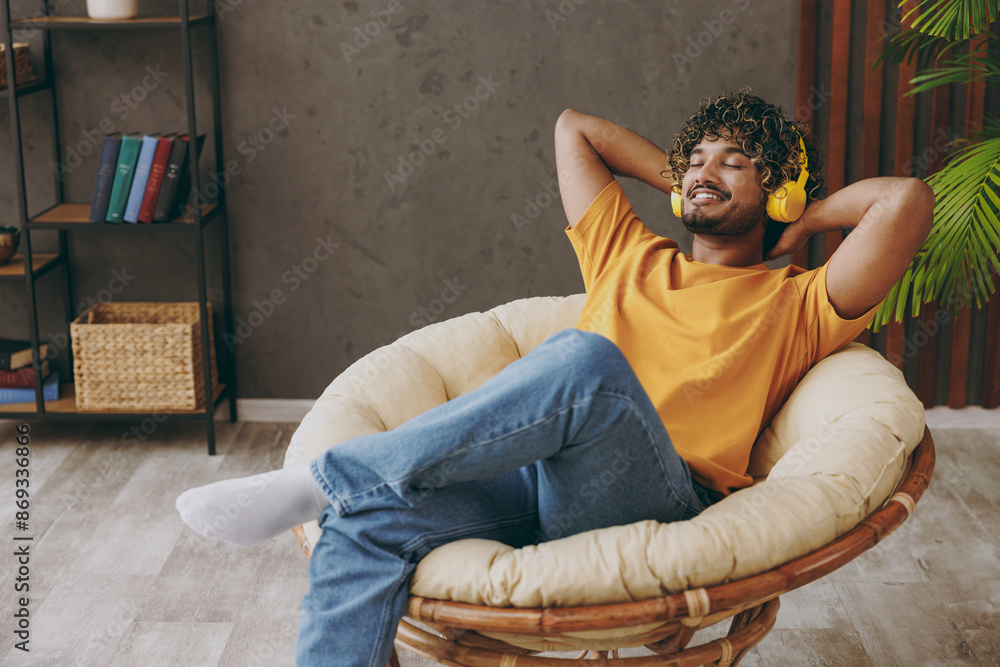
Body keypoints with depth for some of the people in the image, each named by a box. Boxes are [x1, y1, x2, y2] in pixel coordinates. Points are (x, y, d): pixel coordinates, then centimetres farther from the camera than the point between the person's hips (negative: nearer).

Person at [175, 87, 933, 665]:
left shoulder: (797, 305, 19)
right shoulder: (630, 261, 31)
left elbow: (907, 200, 4)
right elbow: (573, 126, 38)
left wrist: (805, 219, 19)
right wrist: (685, 193, 37)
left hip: (660, 503, -4)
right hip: (535, 481, 4)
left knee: (586, 358, -37)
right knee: (367, 517, -27)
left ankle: (326, 479, -29)